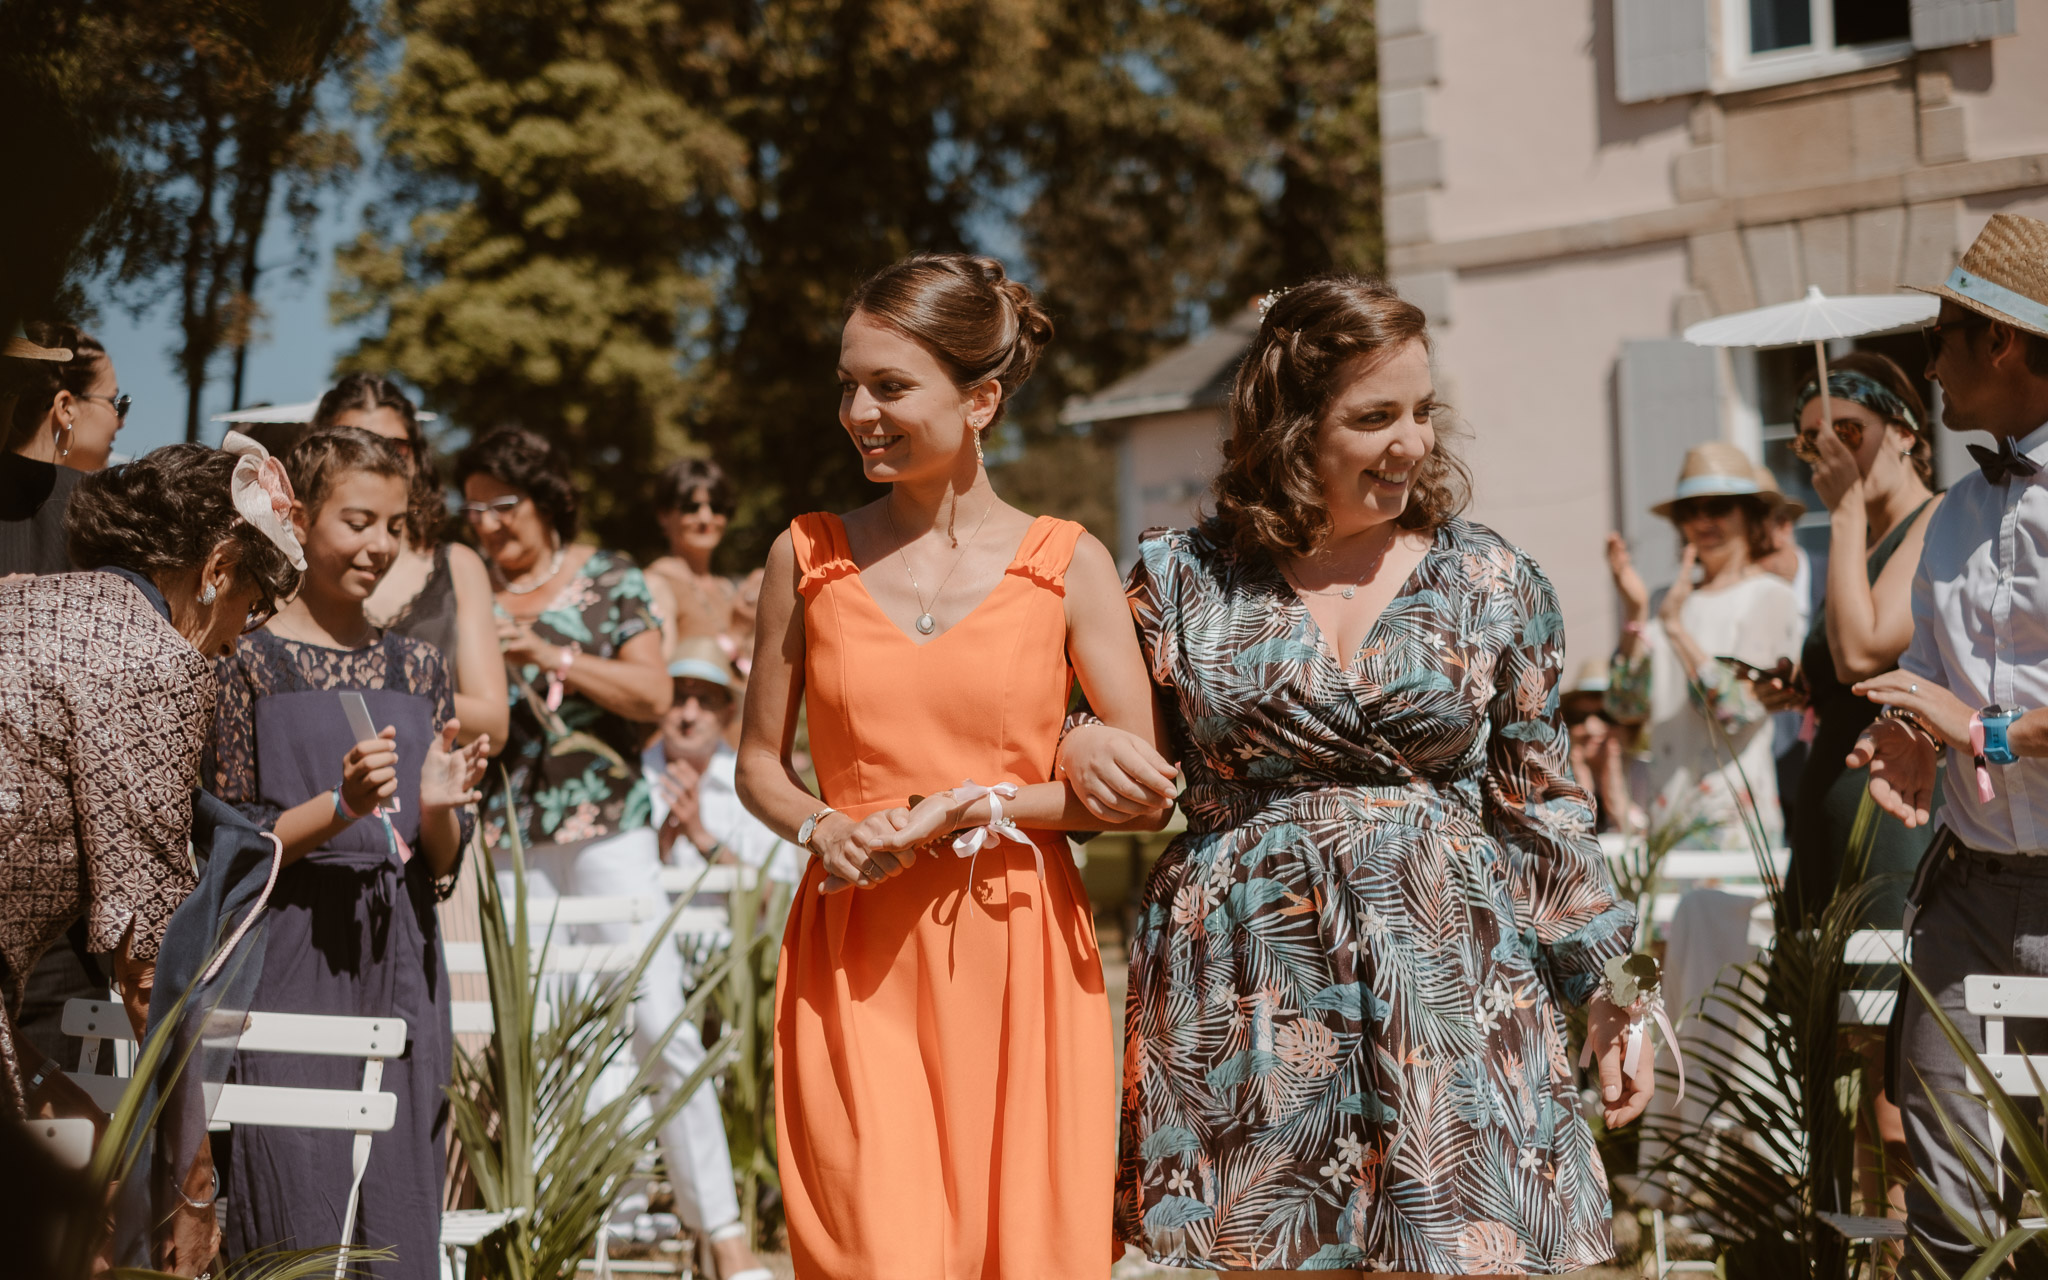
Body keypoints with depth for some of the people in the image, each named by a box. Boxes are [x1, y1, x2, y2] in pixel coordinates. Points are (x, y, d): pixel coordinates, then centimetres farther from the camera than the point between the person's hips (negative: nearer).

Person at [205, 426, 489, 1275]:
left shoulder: (416, 670, 12)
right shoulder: (249, 662, -3)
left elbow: (442, 867, 12)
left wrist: (435, 809, -9)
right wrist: (340, 807, -20)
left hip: (399, 976, 5)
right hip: (288, 974, -5)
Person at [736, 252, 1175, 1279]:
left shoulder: (1066, 565, 2)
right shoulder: (809, 556, 5)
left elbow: (1145, 790, -1)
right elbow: (759, 764, 14)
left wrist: (972, 808, -9)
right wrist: (823, 829, -6)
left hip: (1019, 961, 0)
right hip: (855, 964, 0)